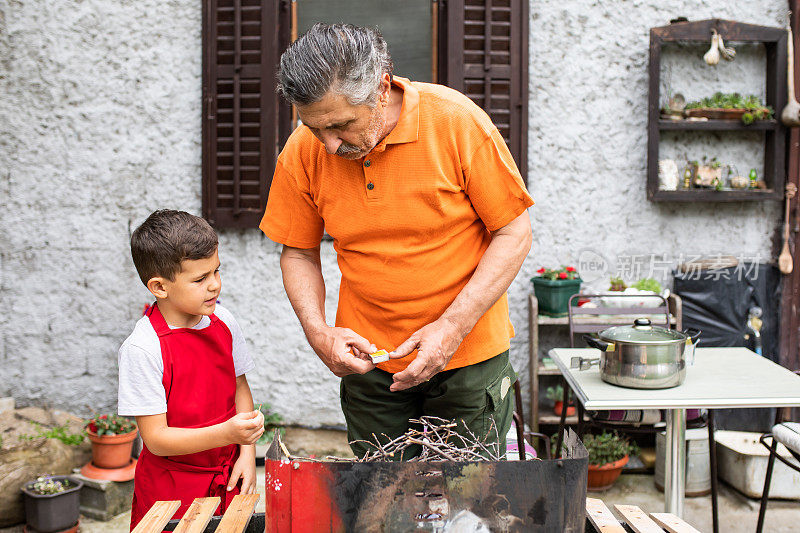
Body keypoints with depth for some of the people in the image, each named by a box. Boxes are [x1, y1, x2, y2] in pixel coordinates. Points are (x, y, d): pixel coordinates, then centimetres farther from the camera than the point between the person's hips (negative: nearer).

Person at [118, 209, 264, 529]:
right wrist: (227, 433, -31)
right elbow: (156, 439, -19)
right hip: (170, 490, -4)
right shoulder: (142, 349, -20)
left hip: (227, 479, 5)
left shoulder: (223, 322, -3)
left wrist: (247, 453, -1)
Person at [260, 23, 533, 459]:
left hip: (469, 356, -2)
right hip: (365, 356, 2)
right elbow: (298, 253, 5)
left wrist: (453, 326, -19)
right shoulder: (303, 152, -8)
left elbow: (514, 234, -11)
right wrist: (318, 332, -13)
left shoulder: (458, 121, -17)